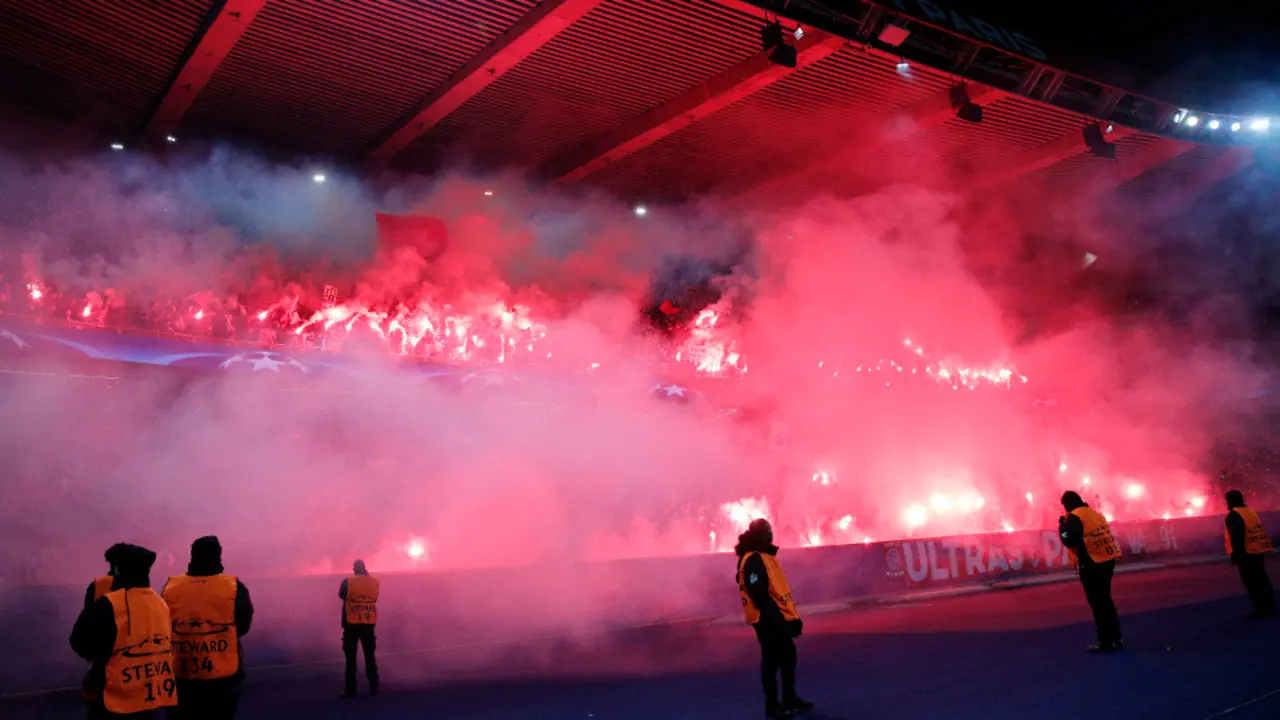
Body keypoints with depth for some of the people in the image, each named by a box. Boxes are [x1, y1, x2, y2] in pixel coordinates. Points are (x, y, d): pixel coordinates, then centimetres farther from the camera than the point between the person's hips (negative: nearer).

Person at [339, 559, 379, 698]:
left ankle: (350, 689, 3)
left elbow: (341, 595, 8)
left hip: (352, 624, -3)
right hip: (369, 624, 3)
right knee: (370, 655, 12)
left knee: (351, 657, 5)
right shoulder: (374, 581, 0)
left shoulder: (348, 582, -9)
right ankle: (373, 687, 12)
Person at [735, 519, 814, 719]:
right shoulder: (753, 560, -19)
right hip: (768, 620, -10)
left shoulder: (764, 556, 15)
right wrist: (774, 617, -24)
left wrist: (791, 615, 17)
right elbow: (758, 594, -25)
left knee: (788, 656, 17)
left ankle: (790, 699, 28)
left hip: (777, 618, 10)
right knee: (772, 660, -2)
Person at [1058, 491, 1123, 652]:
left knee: (1098, 604, 1)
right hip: (1107, 562, 8)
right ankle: (1116, 638, 24)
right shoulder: (1095, 514, 13)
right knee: (1106, 601, 19)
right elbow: (1102, 535, 17)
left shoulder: (1074, 518, -12)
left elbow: (1069, 541, -17)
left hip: (1091, 566, -8)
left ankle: (1106, 643, 5)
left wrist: (1062, 525, -4)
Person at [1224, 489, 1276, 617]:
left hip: (1246, 554, -9)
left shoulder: (1233, 515, -14)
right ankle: (1269, 607, 20)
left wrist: (1235, 554, -16)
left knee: (1252, 582, -2)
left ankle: (1261, 609, -1)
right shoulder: (1251, 512, 15)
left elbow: (1237, 537, -21)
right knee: (1262, 579, 15)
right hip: (1259, 551, 9)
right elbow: (1259, 532, 20)